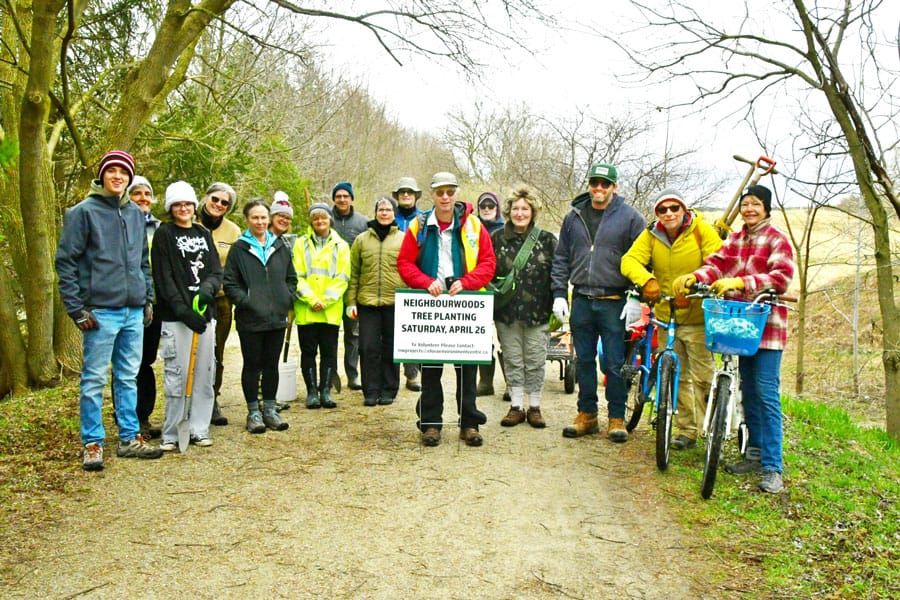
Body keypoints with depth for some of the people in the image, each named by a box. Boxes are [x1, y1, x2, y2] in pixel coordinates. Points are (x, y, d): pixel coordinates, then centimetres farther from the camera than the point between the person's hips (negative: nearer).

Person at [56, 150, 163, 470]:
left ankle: (130, 438, 22)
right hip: (101, 311, -6)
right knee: (94, 379, 1)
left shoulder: (136, 214, 13)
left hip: (134, 311, 6)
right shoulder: (84, 212, -5)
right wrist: (76, 308, -10)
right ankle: (92, 443, 11)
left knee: (129, 377, 12)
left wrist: (148, 299, 15)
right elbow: (65, 261, -6)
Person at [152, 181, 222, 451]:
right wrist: (183, 309, -16)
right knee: (177, 375, -5)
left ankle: (200, 429, 15)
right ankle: (171, 433, 5)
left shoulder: (204, 233, 16)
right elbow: (163, 277, -6)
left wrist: (208, 286, -12)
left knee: (204, 374, 6)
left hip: (205, 313, 5)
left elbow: (216, 270, 11)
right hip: (175, 317, -5)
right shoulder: (164, 234, 2)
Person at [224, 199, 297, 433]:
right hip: (250, 318, -3)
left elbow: (291, 278, 15)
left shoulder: (280, 247, 9)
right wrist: (244, 301, -15)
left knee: (272, 364, 11)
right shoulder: (239, 248, -1)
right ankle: (253, 412, 15)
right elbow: (230, 283, -3)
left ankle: (270, 409, 22)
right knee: (252, 365, 5)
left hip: (277, 316, 3)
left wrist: (287, 299, 2)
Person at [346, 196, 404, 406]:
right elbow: (353, 273, 8)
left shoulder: (403, 239, 4)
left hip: (395, 303, -1)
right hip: (367, 302, 1)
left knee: (391, 349, 7)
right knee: (369, 348, 1)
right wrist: (351, 301, 3)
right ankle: (371, 391, 10)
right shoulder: (362, 240, 7)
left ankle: (389, 391, 18)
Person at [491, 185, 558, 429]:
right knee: (512, 361, 8)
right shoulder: (497, 239, 5)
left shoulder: (547, 240, 2)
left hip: (538, 313, -1)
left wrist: (558, 306, -3)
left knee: (535, 361, 5)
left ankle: (534, 407, 18)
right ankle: (516, 406, 18)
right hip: (506, 311, 1)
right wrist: (493, 294, 2)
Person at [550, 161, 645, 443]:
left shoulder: (630, 217, -1)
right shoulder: (574, 216, 11)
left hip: (614, 302, -4)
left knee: (615, 363, 1)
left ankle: (617, 418, 14)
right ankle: (587, 414, 22)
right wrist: (559, 294, 5)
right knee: (584, 361, 11)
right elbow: (561, 258, 13)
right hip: (581, 301, 4)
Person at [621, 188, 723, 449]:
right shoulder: (651, 235, 1)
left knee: (702, 376, -3)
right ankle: (687, 430, 22)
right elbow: (629, 261, -12)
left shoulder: (702, 230, -7)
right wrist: (646, 280, -33)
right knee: (678, 378, 11)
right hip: (666, 317, 3)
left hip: (697, 317, -3)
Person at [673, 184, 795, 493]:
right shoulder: (734, 239, 14)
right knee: (749, 392, 13)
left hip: (768, 325, -6)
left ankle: (772, 468, -4)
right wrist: (693, 277, -19)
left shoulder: (777, 240, -5)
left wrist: (738, 283, -28)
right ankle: (755, 454, 26)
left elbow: (781, 278, -18)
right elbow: (717, 265, 2)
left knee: (766, 394, -9)